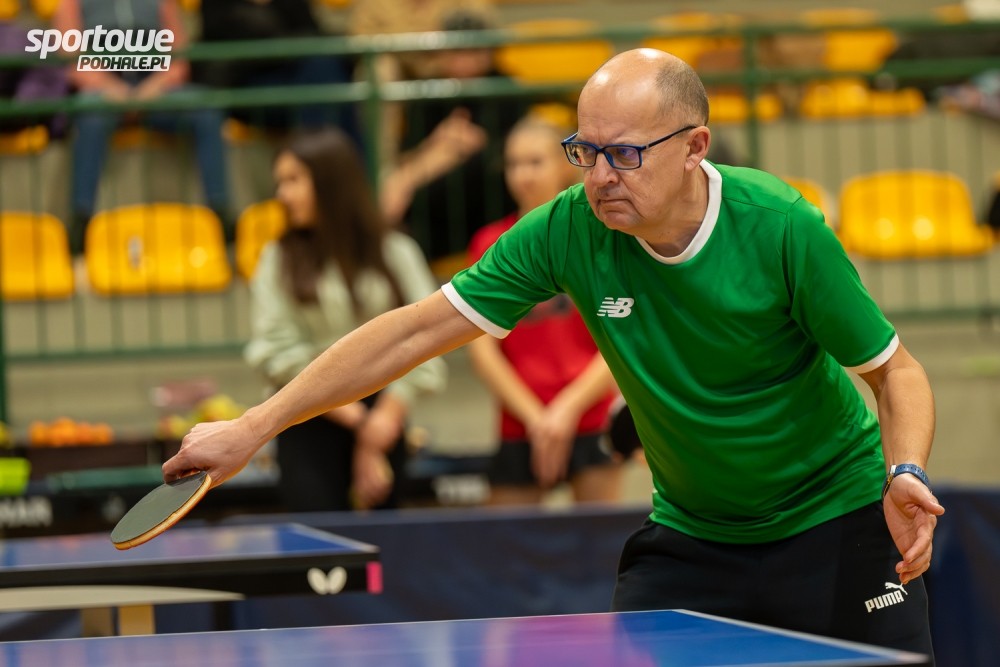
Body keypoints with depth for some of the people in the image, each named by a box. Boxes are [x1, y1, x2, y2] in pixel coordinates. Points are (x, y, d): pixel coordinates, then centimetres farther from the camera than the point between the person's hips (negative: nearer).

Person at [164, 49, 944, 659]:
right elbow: (416, 330, -14)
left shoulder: (783, 228, -24)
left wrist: (904, 474, -34)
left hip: (833, 522, -2)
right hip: (689, 534, 3)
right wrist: (256, 425, -18)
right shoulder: (571, 228, -17)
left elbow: (896, 371, -13)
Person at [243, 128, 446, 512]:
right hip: (311, 425, -1)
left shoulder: (394, 252, 7)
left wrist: (388, 414, -11)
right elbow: (277, 353, -3)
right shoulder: (278, 259, 5)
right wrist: (352, 416, -9)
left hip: (385, 416, 1)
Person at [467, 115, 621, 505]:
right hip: (519, 428, 1)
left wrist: (568, 407, -11)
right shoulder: (490, 245, 6)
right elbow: (482, 347, 1)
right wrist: (534, 416, -8)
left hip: (592, 419, -1)